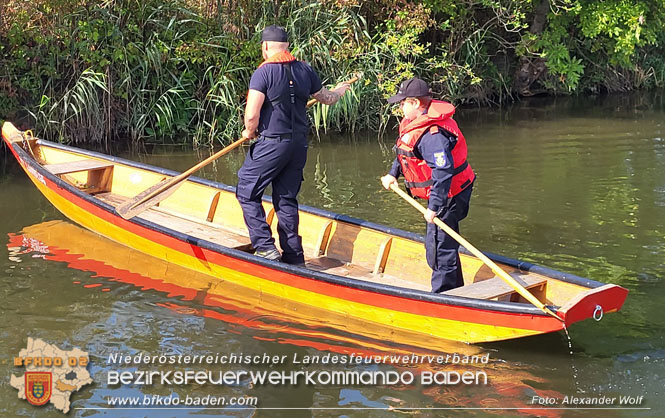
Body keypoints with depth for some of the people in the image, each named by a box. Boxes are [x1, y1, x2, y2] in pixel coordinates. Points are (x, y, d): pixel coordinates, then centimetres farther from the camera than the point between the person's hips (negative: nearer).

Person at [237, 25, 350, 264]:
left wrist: (250, 132, 4)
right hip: (299, 145, 6)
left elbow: (251, 115, -18)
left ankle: (265, 247, -4)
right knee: (287, 199, 14)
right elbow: (327, 98, 22)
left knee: (247, 193, 5)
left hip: (272, 144, -6)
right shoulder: (304, 71, 6)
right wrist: (340, 91, 45)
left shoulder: (263, 73, -13)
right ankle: (294, 256, 14)